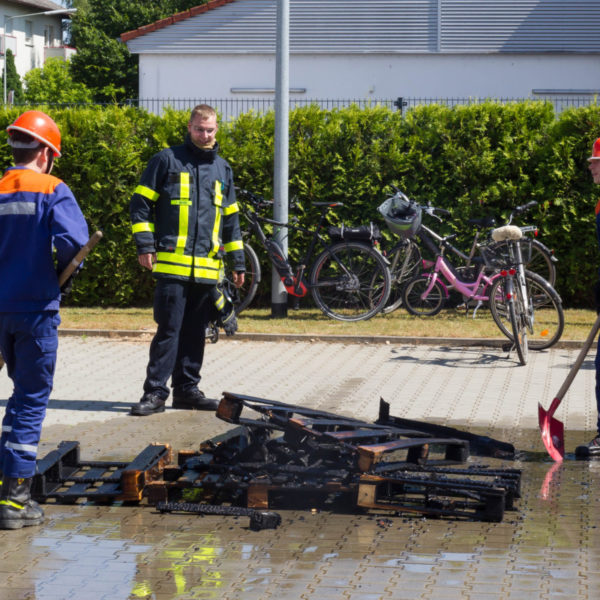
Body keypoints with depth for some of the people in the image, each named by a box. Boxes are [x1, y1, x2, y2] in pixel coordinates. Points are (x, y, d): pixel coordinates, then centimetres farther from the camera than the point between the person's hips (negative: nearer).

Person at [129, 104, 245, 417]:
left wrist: (238, 262, 20)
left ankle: (187, 388, 16)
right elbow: (140, 203, 2)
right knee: (168, 329, -8)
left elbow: (230, 218, 24)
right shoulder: (167, 160, 3)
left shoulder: (222, 169, 18)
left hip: (207, 267, 5)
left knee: (195, 332, 8)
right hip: (172, 263, -5)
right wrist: (145, 245, -7)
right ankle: (155, 391, -6)